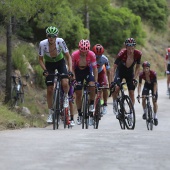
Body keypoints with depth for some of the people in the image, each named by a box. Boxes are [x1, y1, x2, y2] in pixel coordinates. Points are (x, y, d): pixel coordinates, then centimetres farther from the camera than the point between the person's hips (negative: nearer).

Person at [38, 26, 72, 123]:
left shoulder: (60, 42, -27)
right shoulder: (42, 44, -26)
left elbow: (68, 57, -19)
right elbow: (40, 59, -12)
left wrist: (70, 70, -31)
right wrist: (44, 70, -27)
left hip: (60, 62, -1)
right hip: (49, 64, 1)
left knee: (65, 83, -25)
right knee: (50, 90, -3)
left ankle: (66, 97, 8)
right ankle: (50, 113, 10)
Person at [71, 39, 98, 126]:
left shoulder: (91, 55, -26)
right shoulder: (74, 55, -28)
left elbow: (95, 68, -17)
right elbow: (72, 68, -16)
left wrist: (96, 81, -22)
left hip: (88, 70, 0)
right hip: (78, 71, 0)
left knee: (92, 86, -28)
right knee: (78, 93, -2)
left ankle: (92, 105, -7)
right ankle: (79, 114, 11)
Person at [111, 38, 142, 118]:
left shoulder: (138, 54, -22)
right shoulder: (122, 54, -31)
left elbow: (137, 67, -7)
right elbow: (114, 67, -27)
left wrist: (135, 78, -18)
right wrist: (113, 80, -37)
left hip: (130, 72, 2)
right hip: (120, 71, -2)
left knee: (131, 93, -3)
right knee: (116, 88, -26)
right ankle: (114, 104, 0)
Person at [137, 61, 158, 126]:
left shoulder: (153, 73, -34)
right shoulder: (141, 74, -27)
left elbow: (155, 84, -29)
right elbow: (139, 85, -22)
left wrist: (154, 94, -36)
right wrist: (138, 94, -32)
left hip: (153, 85, -2)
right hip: (147, 85, 2)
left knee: (154, 101, -7)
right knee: (143, 99, -17)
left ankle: (155, 117, 5)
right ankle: (145, 112, 7)